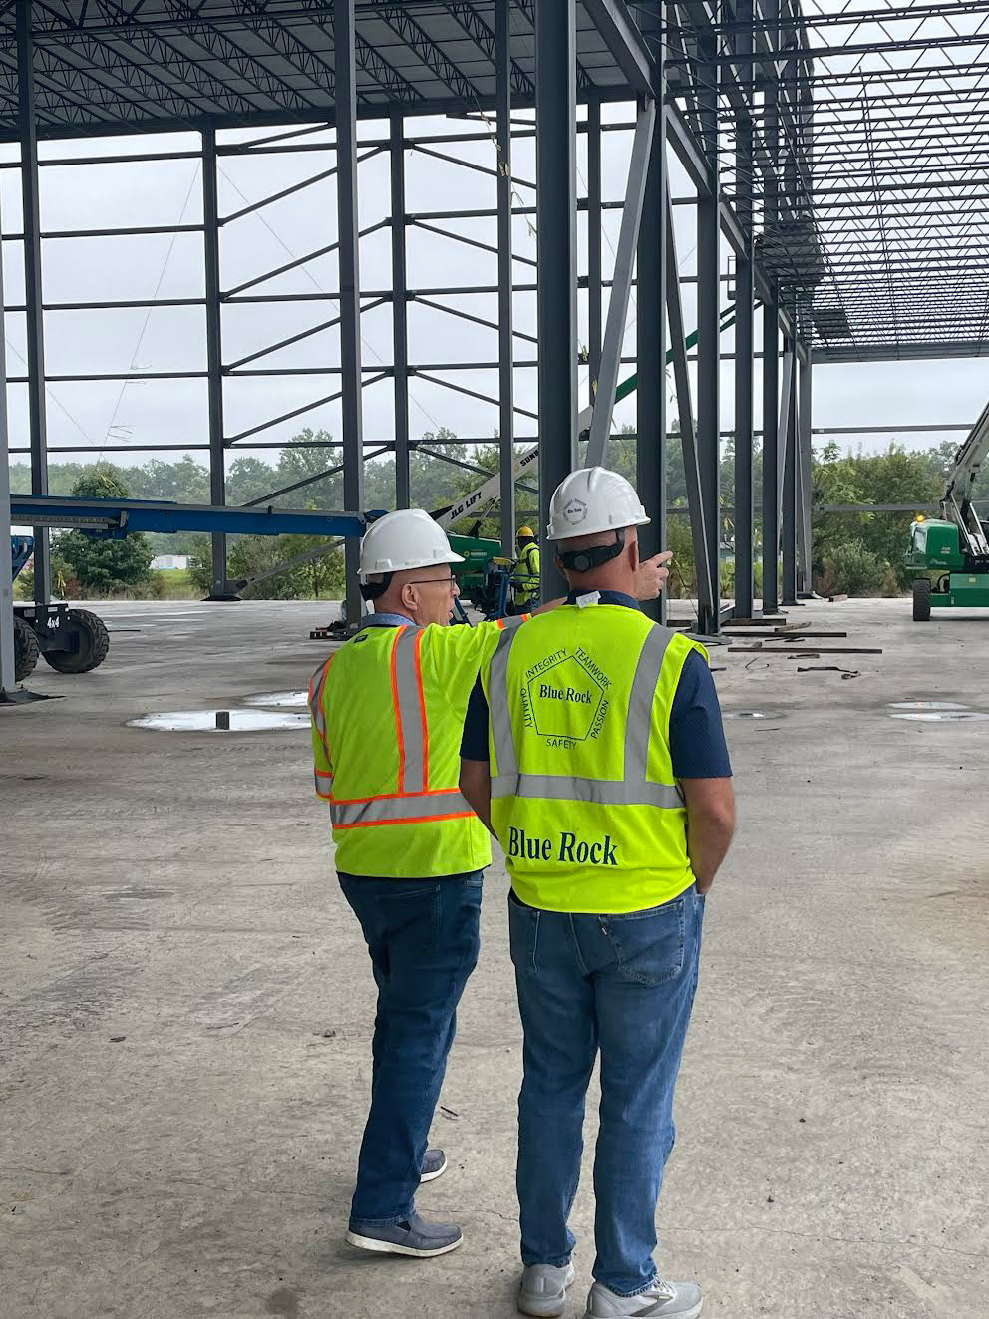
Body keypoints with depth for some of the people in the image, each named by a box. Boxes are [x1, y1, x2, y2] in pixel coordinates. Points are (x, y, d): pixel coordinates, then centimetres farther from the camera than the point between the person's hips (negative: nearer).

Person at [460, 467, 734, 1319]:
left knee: (552, 1085, 18)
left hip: (540, 909, 4)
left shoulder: (512, 653, -1)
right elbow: (715, 810, -16)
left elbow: (479, 785, 5)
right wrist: (694, 887, 3)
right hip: (648, 918, -4)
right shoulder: (671, 661, -15)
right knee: (637, 1103, 10)